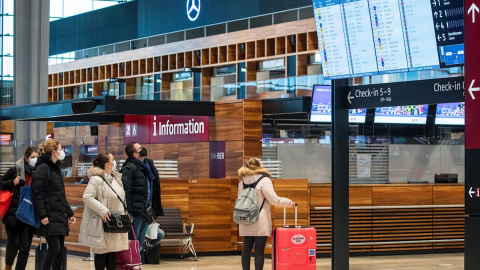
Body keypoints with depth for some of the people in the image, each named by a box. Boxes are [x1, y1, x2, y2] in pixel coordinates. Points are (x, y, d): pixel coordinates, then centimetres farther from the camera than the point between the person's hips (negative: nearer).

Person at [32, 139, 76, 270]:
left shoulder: (56, 168, 19)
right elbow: (37, 194, -15)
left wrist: (69, 213, 21)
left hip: (60, 217, 9)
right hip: (50, 217, -9)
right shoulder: (42, 168, -9)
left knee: (60, 250, 6)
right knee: (54, 248, -13)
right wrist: (42, 215, -21)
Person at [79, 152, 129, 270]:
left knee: (113, 251, 11)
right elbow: (87, 197, -21)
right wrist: (103, 211, -24)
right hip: (101, 224, -8)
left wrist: (125, 215, 17)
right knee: (102, 252, -2)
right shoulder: (96, 179, -15)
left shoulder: (116, 178, 13)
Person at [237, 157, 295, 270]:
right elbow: (274, 199, -11)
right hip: (260, 223, -5)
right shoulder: (264, 181, -9)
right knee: (259, 251, -2)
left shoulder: (242, 183, 10)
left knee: (246, 249, 7)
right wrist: (289, 202, 3)